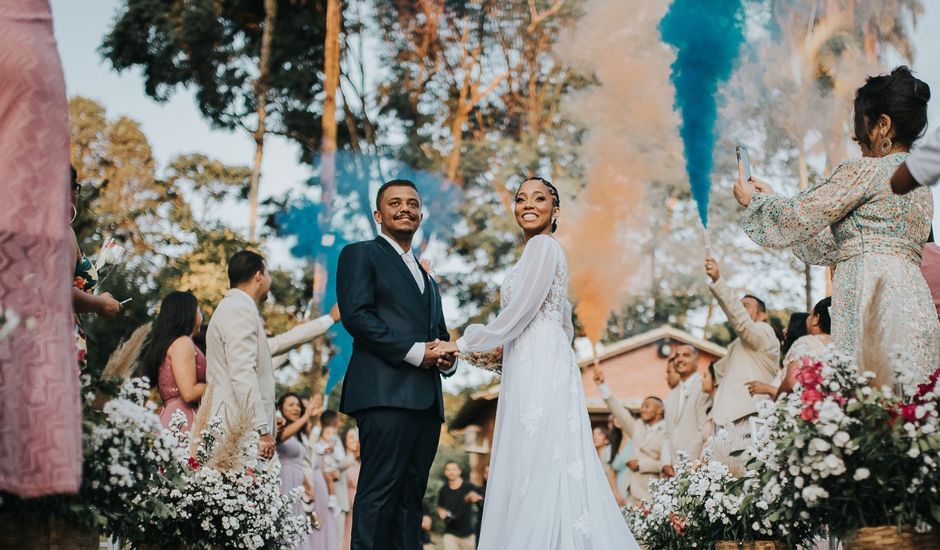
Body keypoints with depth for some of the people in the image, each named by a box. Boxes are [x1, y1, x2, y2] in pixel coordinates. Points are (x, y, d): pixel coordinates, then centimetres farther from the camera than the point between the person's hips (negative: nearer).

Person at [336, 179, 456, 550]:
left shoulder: (426, 279, 30)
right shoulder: (361, 255, 6)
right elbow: (356, 314, -8)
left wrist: (446, 358, 7)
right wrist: (413, 351, -14)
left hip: (426, 400, 8)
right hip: (386, 393, -8)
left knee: (411, 493, 4)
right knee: (379, 491, -13)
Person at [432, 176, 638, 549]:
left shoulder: (542, 246, -8)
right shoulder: (543, 251, 22)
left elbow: (515, 316, -13)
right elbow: (565, 328, 25)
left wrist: (461, 345, -3)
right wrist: (503, 348, 27)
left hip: (539, 374, -10)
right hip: (539, 370, 10)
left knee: (539, 468, -10)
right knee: (535, 469, 7)